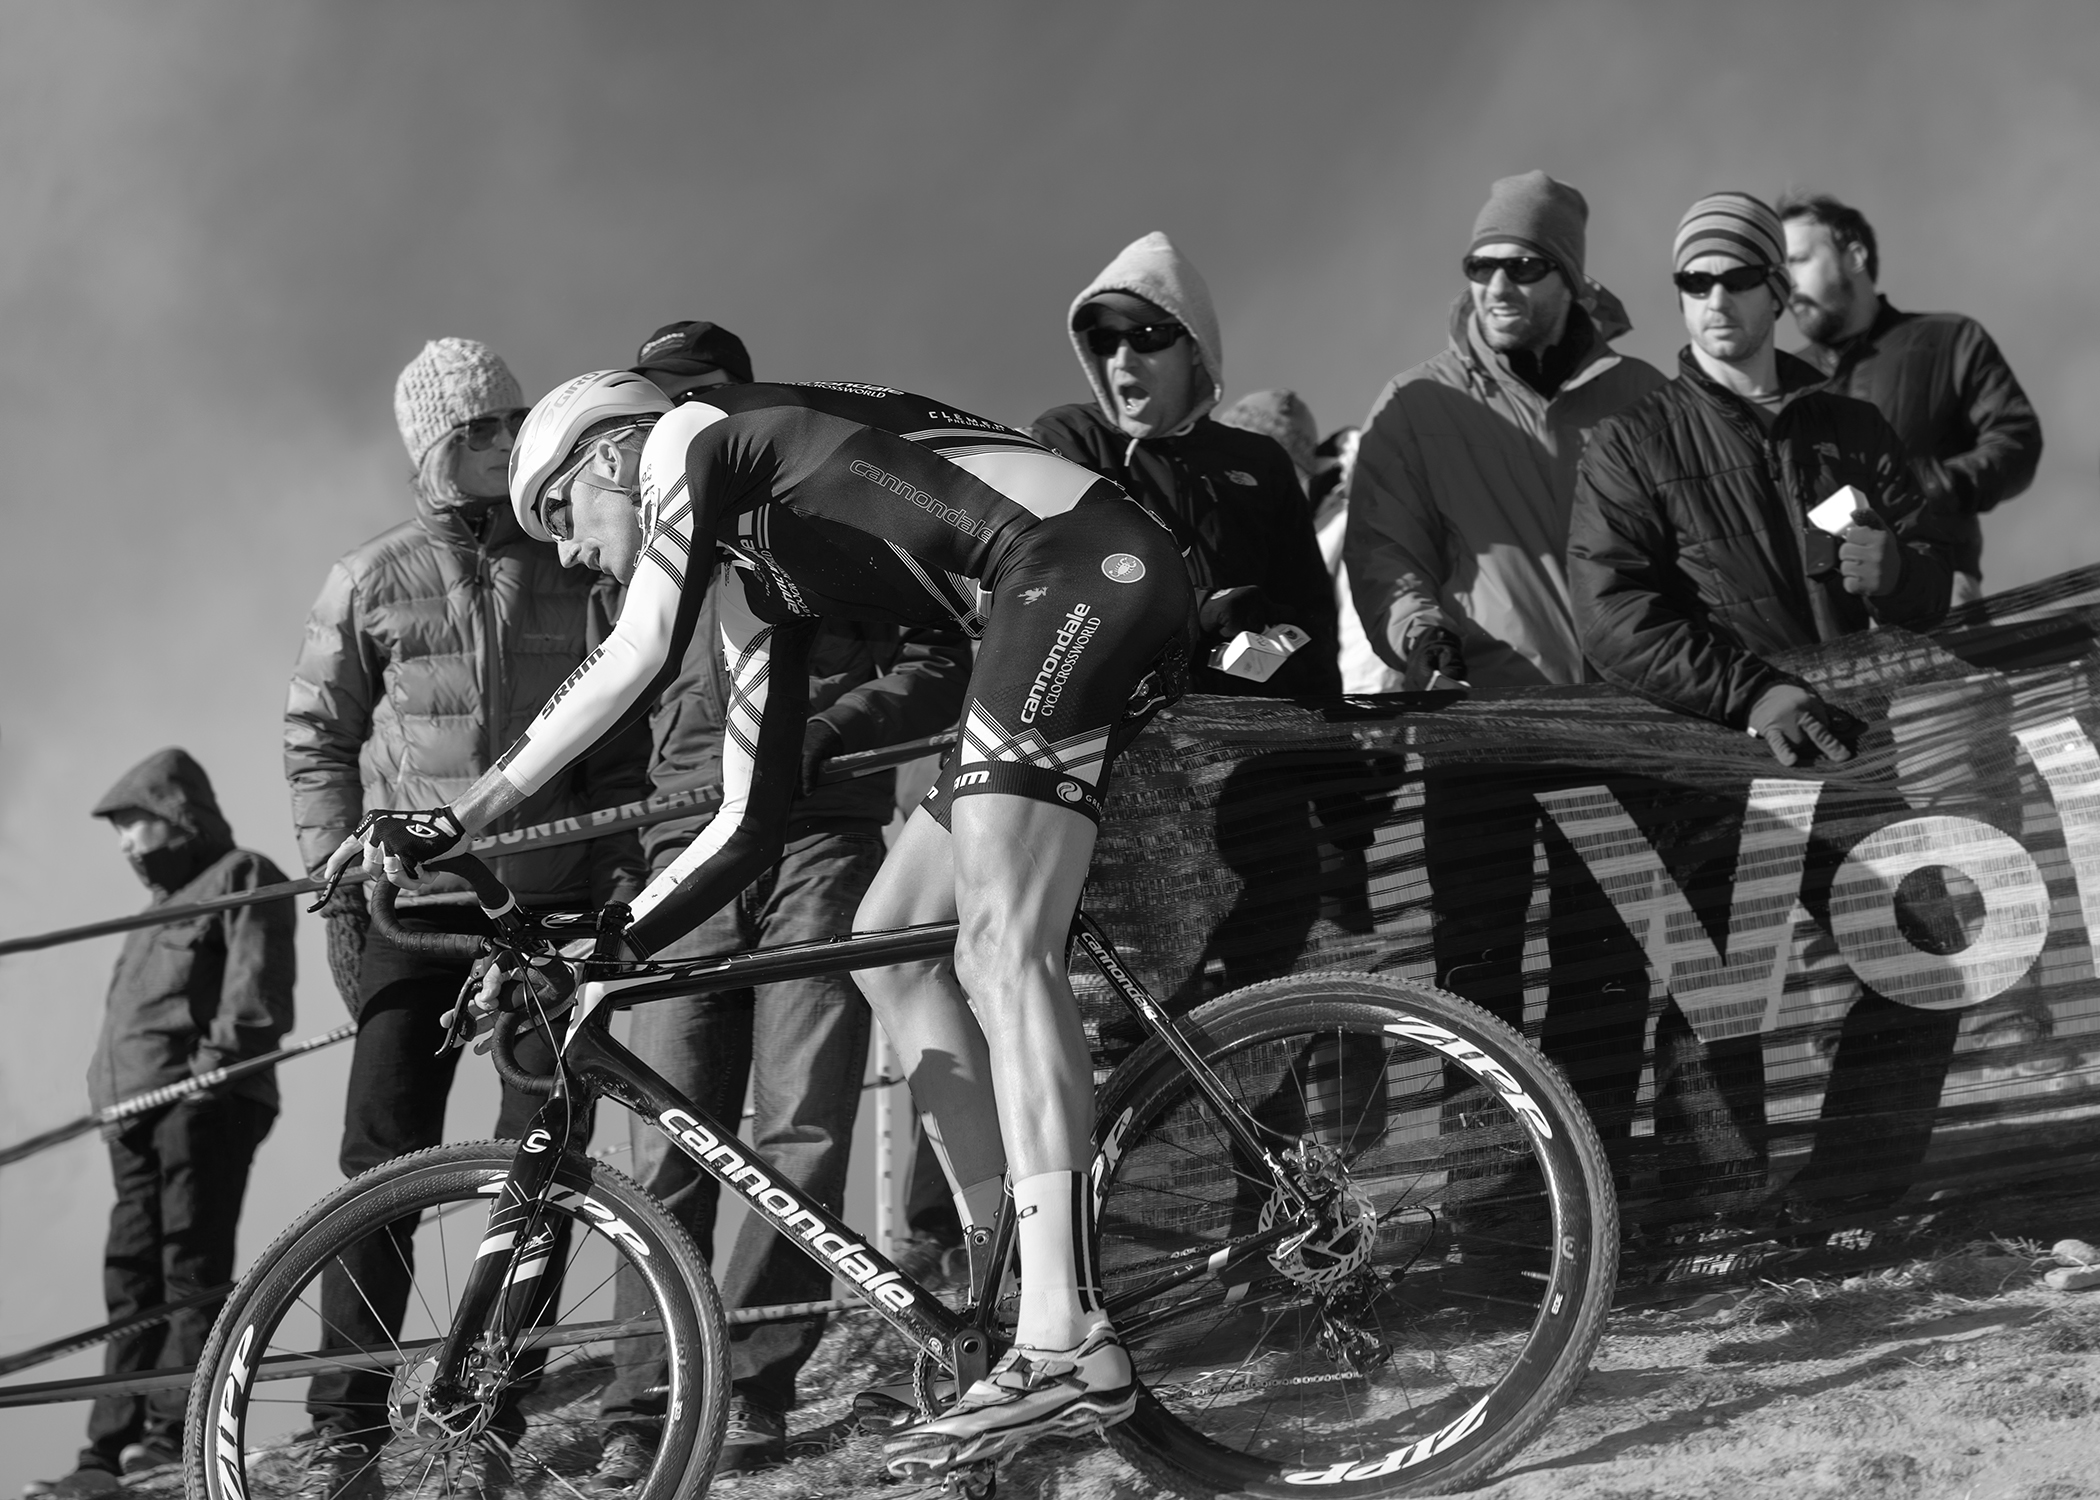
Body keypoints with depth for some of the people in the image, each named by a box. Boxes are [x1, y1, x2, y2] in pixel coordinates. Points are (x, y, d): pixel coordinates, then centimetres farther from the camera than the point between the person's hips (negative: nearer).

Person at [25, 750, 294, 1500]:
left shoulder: (241, 879, 1)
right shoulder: (164, 902, 29)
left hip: (202, 1103, -9)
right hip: (137, 1113, 9)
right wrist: (110, 1092, 18)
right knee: (133, 1278, 5)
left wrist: (211, 1066, -20)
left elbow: (255, 995, -12)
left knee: (192, 1268, -11)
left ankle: (177, 1427, -15)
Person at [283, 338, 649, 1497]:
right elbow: (316, 737, 8)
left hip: (559, 898, 1)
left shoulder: (575, 569, 8)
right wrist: (336, 875, -2)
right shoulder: (369, 581, 6)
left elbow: (621, 736, 12)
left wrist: (623, 861, 2)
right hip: (414, 901, -1)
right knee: (384, 1156, -7)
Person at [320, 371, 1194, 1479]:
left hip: (1087, 565, -10)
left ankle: (1066, 1347, -28)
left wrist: (453, 821, -9)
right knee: (890, 942, 10)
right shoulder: (758, 587, 27)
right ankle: (1024, 1288, 5)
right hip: (1078, 606, 10)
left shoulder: (689, 437, 5)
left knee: (998, 942, -19)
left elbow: (638, 661, -10)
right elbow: (748, 829, 25)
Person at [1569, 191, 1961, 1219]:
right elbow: (1614, 617, -7)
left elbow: (1934, 574, 15)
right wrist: (1752, 692, -19)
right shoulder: (1634, 447, 6)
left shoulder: (1850, 432, 19)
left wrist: (1896, 567, -11)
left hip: (1853, 744, 4)